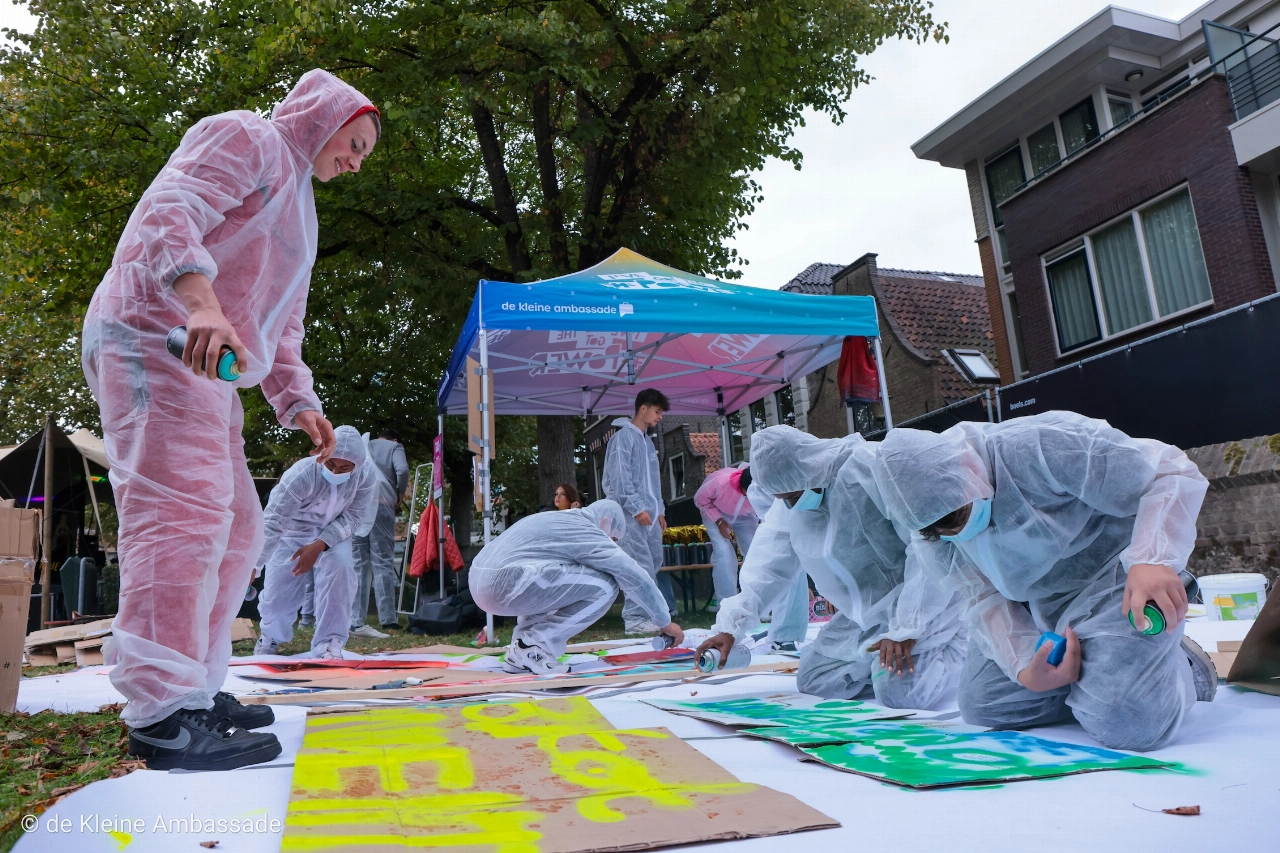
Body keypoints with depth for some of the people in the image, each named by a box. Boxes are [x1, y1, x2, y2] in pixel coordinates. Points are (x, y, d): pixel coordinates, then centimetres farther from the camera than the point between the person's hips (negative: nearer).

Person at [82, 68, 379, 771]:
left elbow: (284, 325, 26)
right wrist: (201, 303, -33)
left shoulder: (297, 206, 30)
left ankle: (196, 692, 17)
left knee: (234, 532, 9)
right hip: (157, 339, -10)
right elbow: (169, 212, -16)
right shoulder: (246, 137, 2)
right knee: (183, 510, -19)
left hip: (207, 369, 10)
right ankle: (160, 713, -19)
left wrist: (298, 403, 11)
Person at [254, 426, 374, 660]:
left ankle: (329, 643, -14)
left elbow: (352, 517, -19)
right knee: (277, 594, -2)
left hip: (332, 535, 1)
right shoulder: (301, 474, -35)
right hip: (293, 535, -1)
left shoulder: (365, 475, -25)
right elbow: (273, 522, -38)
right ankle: (271, 636, 37)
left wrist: (319, 545, -32)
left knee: (340, 567, -28)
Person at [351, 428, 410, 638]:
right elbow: (402, 470, -4)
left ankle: (356, 622, -3)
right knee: (383, 563, -3)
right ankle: (388, 620, -7)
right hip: (379, 504, -4)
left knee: (359, 564, 3)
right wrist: (401, 492, 10)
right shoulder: (394, 447, 17)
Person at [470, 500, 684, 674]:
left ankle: (523, 642, 15)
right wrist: (665, 622, 10)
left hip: (481, 583, 10)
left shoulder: (560, 520, 27)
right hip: (505, 585, -10)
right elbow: (634, 576, 0)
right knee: (604, 587, -6)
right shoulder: (587, 531, 0)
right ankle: (532, 647, -4)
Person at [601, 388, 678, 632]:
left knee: (654, 566, 9)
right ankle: (635, 618, -7)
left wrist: (660, 510, 19)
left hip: (649, 514, 9)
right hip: (633, 515, -9)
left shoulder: (647, 441, 22)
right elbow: (620, 477, -14)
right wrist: (637, 508, -17)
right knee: (640, 567, -11)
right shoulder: (624, 436, -6)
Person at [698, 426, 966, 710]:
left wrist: (904, 630, -27)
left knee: (899, 692, -23)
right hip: (863, 614, 8)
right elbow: (767, 567, 2)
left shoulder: (872, 469, -25)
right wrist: (730, 626, -7)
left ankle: (958, 649, 4)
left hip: (924, 606, -7)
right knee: (814, 682, 7)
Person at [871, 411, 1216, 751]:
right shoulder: (935, 519, -11)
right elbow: (985, 596, -4)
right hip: (1037, 606, 7)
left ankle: (1181, 668, 10)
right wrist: (1026, 669, -20)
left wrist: (1153, 560, -44)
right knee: (981, 706, 7)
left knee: (1124, 725, -23)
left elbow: (1172, 473, -28)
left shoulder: (1039, 448, -32)